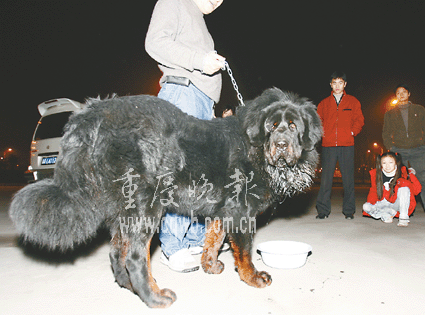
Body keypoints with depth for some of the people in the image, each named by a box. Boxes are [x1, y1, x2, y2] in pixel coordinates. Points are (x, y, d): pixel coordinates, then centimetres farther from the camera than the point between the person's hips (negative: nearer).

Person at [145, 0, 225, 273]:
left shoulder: (200, 25, 35)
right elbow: (156, 43, -9)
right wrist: (199, 60, -16)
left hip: (203, 102, 9)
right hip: (181, 91, -9)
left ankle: (197, 239, 11)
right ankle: (172, 247, -10)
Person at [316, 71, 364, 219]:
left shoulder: (353, 102, 12)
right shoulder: (323, 103, 14)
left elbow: (359, 120, 12)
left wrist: (352, 132, -1)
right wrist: (322, 132, 3)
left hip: (347, 145, 0)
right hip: (328, 146, 0)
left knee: (348, 178, 2)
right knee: (326, 178, -2)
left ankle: (349, 210, 13)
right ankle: (323, 210, 6)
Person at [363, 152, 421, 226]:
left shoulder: (402, 173, -12)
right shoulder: (376, 174, -6)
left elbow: (416, 190, -15)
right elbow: (373, 191, 5)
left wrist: (411, 175, -27)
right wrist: (371, 201, -12)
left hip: (398, 204, -2)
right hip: (384, 203, 2)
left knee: (404, 188, -30)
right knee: (366, 206, -21)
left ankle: (403, 217, -25)